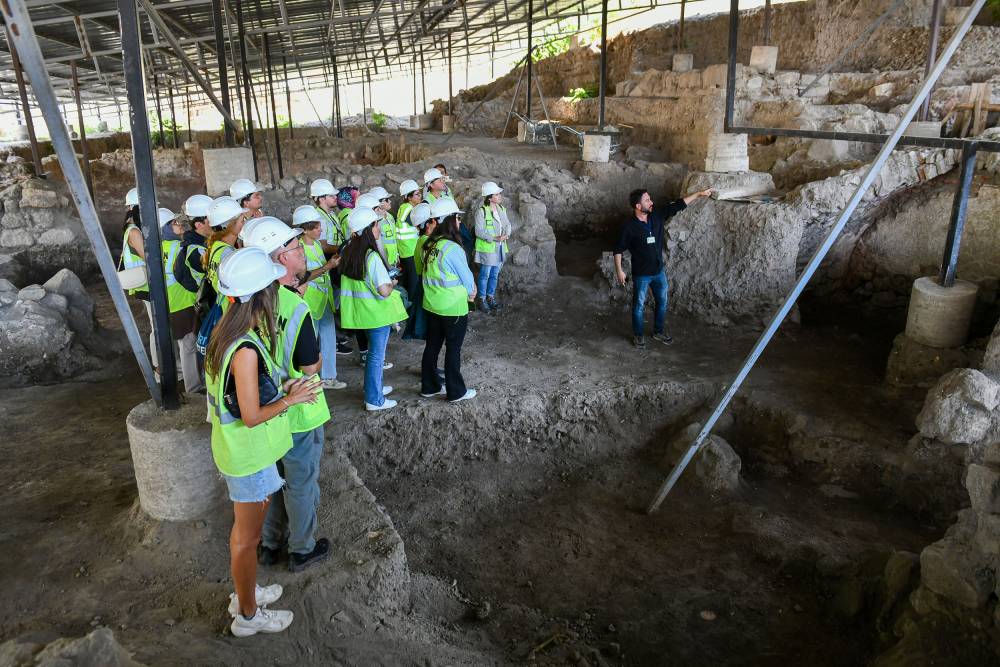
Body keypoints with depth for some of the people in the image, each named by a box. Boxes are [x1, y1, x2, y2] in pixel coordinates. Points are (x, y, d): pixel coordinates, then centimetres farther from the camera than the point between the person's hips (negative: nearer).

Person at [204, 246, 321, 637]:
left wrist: (281, 387, 3)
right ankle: (249, 616, 30)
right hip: (249, 456, -9)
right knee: (248, 538, 10)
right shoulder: (246, 349, -30)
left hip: (238, 449, 9)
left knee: (244, 528, 26)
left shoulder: (228, 331, -1)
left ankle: (244, 594, 46)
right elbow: (252, 417, -26)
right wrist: (290, 399, -13)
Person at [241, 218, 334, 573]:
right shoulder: (296, 308, -27)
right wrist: (320, 355, 0)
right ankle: (302, 550, 31)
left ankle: (270, 543, 40)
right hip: (298, 413, -7)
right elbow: (311, 367, -22)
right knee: (301, 483, 13)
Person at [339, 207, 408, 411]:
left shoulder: (348, 253, 0)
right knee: (377, 355, 5)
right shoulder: (372, 256, -25)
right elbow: (384, 291, -27)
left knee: (374, 352, 25)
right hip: (377, 312, -8)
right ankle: (374, 400, 16)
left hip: (361, 310, 8)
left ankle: (374, 387, 39)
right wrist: (392, 284, -5)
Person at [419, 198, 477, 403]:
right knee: (453, 349, 5)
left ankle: (429, 386, 28)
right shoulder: (453, 248, -23)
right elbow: (466, 277, -13)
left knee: (432, 345, 16)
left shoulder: (427, 245, 0)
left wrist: (467, 288, 6)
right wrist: (470, 292, 9)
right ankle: (456, 392, 18)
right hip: (453, 308, -7)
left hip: (431, 305, 7)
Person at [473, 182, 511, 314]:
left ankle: (490, 297, 28)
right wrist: (495, 238, -22)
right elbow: (479, 232, -17)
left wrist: (507, 234, -9)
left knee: (494, 274, 14)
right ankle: (481, 299, 13)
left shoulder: (501, 209, 6)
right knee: (485, 275, 1)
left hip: (500, 248, 6)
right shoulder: (481, 211, -15)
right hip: (487, 248, -6)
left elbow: (507, 224, 12)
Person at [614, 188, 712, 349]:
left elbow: (677, 206, 2)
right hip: (641, 274, -5)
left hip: (659, 271, 5)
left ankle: (659, 331, 36)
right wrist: (619, 270, -16)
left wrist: (698, 194, 3)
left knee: (662, 303, 16)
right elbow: (618, 249, -12)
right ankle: (638, 335, 28)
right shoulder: (630, 227, -18)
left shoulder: (657, 217, -4)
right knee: (639, 306, 9)